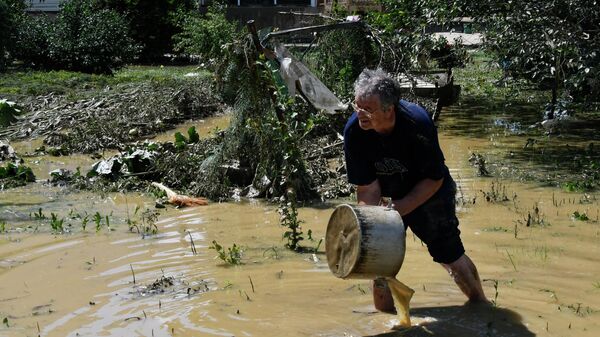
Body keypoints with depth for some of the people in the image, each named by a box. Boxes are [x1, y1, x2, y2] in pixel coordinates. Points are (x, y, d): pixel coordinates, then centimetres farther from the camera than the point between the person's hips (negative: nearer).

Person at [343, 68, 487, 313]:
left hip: (429, 194, -2)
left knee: (450, 255, 6)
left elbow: (435, 179, -22)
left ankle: (481, 305, 31)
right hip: (389, 196, 3)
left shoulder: (417, 123, -34)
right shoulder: (353, 131, -27)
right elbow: (368, 188, -20)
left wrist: (399, 210, -28)